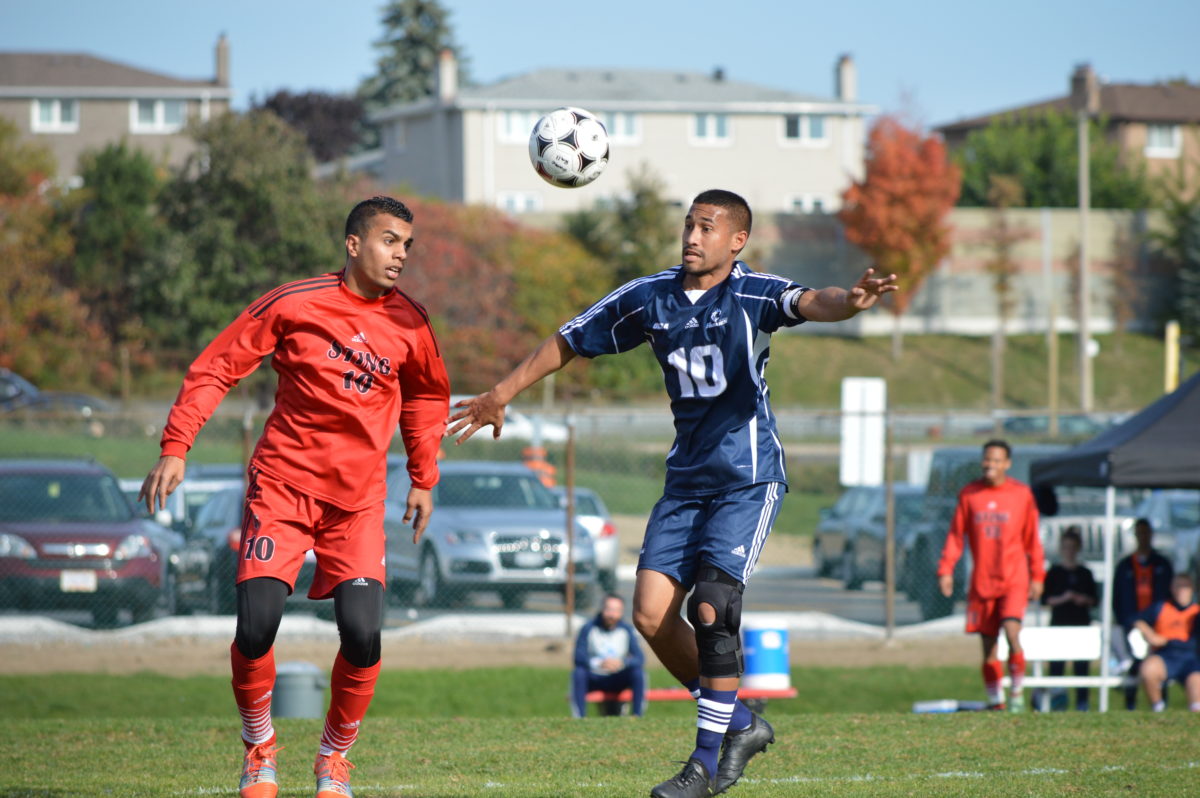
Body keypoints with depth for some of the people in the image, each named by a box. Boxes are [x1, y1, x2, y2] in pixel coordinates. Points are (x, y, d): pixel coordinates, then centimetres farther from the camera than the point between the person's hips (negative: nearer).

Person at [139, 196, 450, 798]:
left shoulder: (408, 324, 2)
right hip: (282, 483, -2)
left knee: (362, 635, -14)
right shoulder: (294, 304, -8)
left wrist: (423, 480, 20)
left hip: (358, 499, 2)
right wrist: (175, 449, -10)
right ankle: (258, 746, 14)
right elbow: (215, 368, -3)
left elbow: (427, 396, 22)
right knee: (256, 626, -14)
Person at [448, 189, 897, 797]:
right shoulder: (650, 297, 5)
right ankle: (739, 723, 15)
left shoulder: (753, 294, -10)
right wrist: (501, 395, 22)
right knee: (650, 613, -3)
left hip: (748, 478, -6)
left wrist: (848, 301, -56)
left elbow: (808, 303, -32)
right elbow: (569, 341, 16)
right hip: (687, 476, 6)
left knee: (710, 606, -17)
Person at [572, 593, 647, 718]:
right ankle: (580, 717, -30)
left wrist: (622, 663, -33)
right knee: (578, 672, -32)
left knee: (638, 672, -25)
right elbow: (579, 657, -18)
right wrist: (599, 663, -37)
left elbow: (639, 658, -11)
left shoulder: (626, 630, -2)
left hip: (618, 681, 2)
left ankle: (638, 716, -20)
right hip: (594, 680, -1)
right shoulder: (589, 628, -7)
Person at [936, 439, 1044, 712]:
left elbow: (1032, 538, 8)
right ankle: (996, 700, 13)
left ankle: (1017, 692, -2)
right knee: (988, 644, 3)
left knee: (1012, 633, -19)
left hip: (1014, 580, -2)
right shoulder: (969, 494, 5)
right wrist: (946, 569, -1)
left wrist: (1037, 577, 8)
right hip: (982, 582, 2)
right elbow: (956, 534, 8)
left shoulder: (1022, 494, 2)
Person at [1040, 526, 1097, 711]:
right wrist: (1062, 598, -13)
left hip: (1081, 622, 2)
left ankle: (1082, 702, 0)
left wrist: (1084, 599, -7)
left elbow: (1094, 600, 13)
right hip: (1059, 622, -2)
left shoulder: (1085, 573, 12)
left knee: (1081, 664, -1)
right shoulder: (1054, 572, 5)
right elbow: (1045, 599, 1)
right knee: (1056, 664, -6)